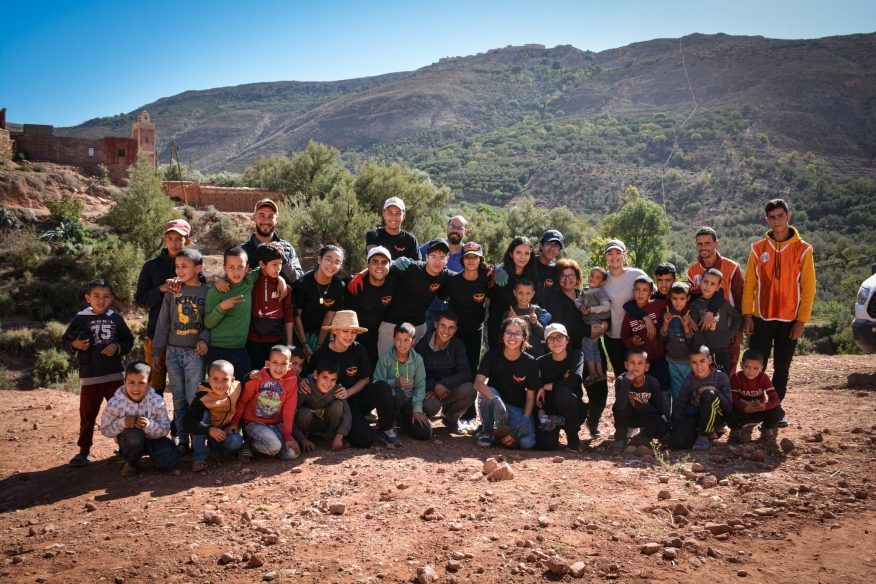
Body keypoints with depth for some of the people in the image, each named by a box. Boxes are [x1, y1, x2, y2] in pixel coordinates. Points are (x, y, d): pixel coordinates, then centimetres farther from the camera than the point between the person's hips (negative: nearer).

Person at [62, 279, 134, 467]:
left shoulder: (116, 319, 4)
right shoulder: (80, 319, 0)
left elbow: (129, 341, 10)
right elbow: (64, 342, 6)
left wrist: (117, 347, -8)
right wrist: (74, 345, -14)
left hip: (114, 375, 1)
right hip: (89, 376, -1)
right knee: (87, 415, 4)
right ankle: (83, 451, 14)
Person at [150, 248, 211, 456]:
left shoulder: (207, 292, -2)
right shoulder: (172, 292, 5)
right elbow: (163, 322, 8)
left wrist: (204, 339, -19)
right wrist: (157, 351, 7)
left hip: (195, 353, -3)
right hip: (173, 352, 3)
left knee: (194, 399, -3)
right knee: (178, 399, 7)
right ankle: (181, 441, 14)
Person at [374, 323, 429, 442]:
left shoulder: (418, 360, -3)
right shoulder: (385, 358, -11)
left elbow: (420, 385, -3)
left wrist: (417, 409, -10)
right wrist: (394, 383, -30)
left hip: (408, 401, 3)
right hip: (391, 397, -3)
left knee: (425, 433, -12)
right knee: (397, 393, -40)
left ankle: (403, 419, 20)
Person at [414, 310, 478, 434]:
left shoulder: (458, 345, -5)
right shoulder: (423, 344, -11)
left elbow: (465, 373, -15)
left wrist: (443, 384, -28)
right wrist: (435, 386, -30)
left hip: (448, 389, 3)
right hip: (428, 390, -3)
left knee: (469, 389, -28)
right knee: (432, 405, -37)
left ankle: (451, 418, 3)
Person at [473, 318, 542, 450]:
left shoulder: (531, 363, -11)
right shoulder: (492, 355, -12)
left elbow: (530, 397, -6)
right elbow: (478, 383, -25)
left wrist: (525, 420, -21)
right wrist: (496, 400, -41)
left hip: (518, 408, 0)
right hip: (495, 403, 0)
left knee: (526, 443, -25)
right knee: (487, 392, -35)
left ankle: (507, 428, 11)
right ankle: (487, 431, -9)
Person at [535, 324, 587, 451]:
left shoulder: (576, 356, -8)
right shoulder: (542, 362, -3)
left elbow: (572, 382, -25)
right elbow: (536, 391, -4)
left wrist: (545, 387, -16)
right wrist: (540, 412, -19)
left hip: (573, 411, -1)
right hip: (550, 412, 1)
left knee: (563, 392, -34)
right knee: (545, 444, -27)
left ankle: (573, 437, -14)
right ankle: (554, 428, 12)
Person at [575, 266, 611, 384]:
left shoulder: (600, 292, -13)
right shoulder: (584, 291, 10)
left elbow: (606, 306, -21)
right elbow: (577, 301, 11)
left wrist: (591, 310, -18)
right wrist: (581, 306, -11)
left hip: (595, 324, -9)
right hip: (587, 324, 9)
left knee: (587, 346, -8)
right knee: (594, 348, 14)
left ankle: (592, 373, -1)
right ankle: (599, 372, 22)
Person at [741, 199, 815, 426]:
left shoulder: (802, 249, -1)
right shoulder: (758, 249, 3)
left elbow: (808, 288, -2)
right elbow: (749, 284, 2)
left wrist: (801, 320, -7)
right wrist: (747, 314, -5)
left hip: (789, 320, 0)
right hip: (761, 318, 0)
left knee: (782, 368, 7)